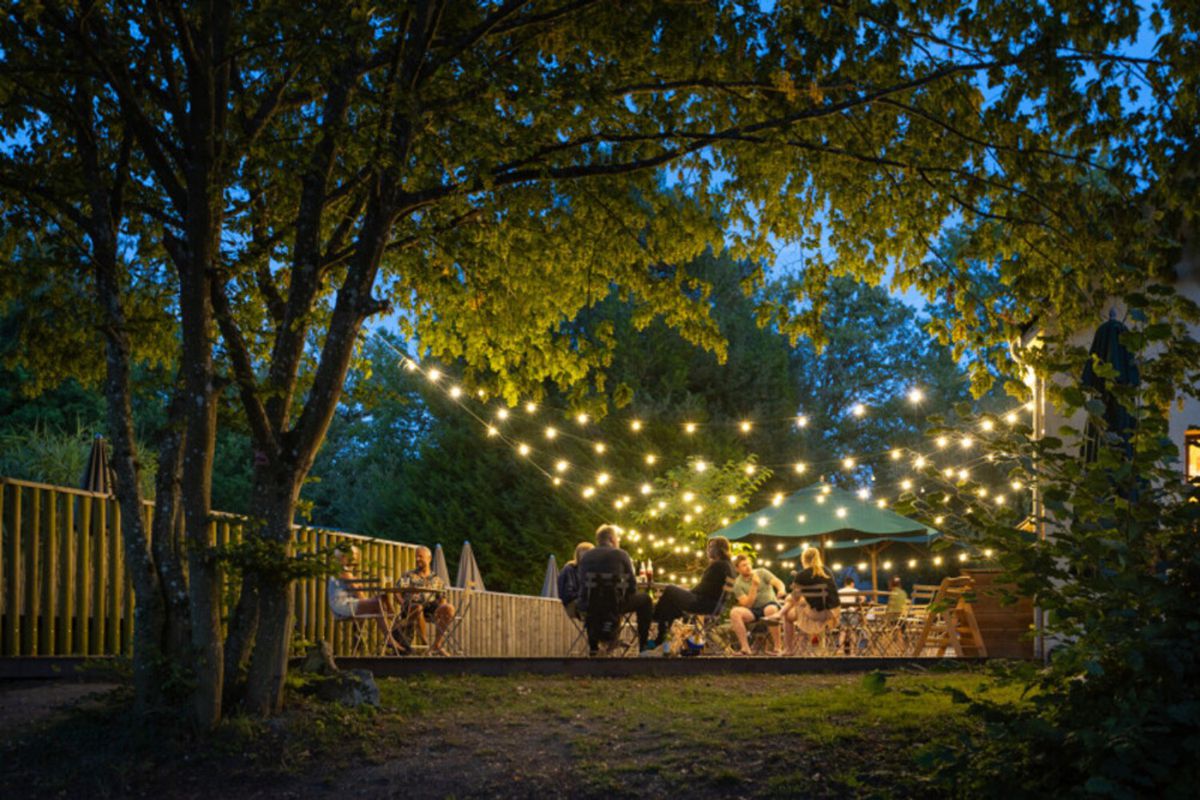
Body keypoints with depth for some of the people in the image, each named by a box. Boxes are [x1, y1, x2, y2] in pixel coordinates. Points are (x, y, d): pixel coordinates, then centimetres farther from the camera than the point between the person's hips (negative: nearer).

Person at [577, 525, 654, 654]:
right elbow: (632, 586, 1)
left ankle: (593, 646, 41)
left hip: (588, 609, 4)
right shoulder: (620, 554, 0)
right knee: (645, 599, 21)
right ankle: (643, 645, 21)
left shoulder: (585, 556, 8)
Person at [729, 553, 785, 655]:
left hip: (770, 604, -1)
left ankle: (776, 647, -29)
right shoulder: (738, 584, 2)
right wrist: (754, 586, -17)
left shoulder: (761, 572, 3)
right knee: (734, 612, -27)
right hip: (753, 611, 2)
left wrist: (781, 590, -33)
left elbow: (778, 583, -9)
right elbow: (747, 605, -9)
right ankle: (745, 648, -27)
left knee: (771, 609, -39)